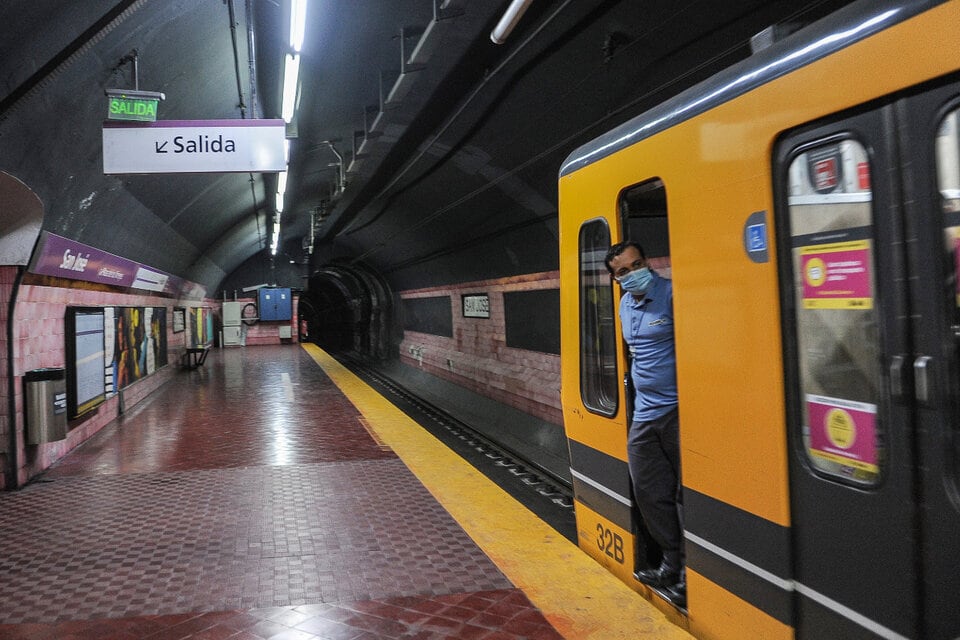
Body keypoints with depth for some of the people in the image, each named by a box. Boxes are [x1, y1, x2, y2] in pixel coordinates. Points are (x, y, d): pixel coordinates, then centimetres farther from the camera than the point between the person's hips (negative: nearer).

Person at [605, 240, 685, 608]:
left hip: (676, 410, -8)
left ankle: (690, 575, 15)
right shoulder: (625, 305, 12)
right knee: (649, 493, 13)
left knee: (686, 494, 1)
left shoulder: (670, 294, -12)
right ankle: (673, 563, 29)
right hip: (644, 414, 8)